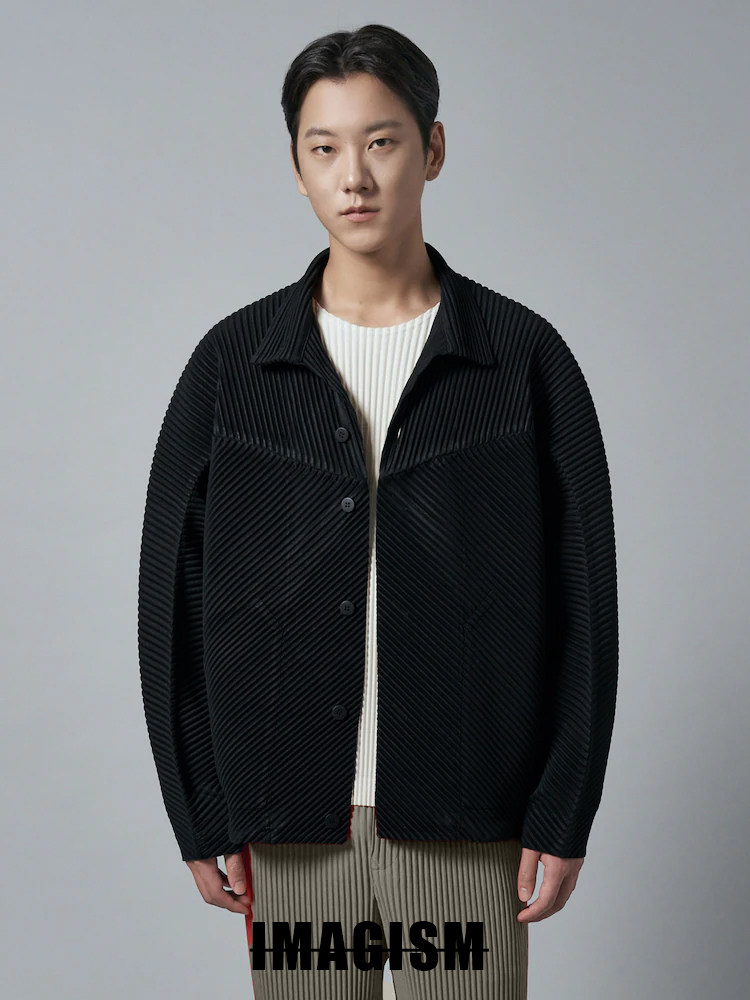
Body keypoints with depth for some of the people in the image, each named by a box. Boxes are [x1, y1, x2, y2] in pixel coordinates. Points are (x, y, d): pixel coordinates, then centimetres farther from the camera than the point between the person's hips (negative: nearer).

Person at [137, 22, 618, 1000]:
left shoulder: (525, 358, -1)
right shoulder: (234, 362, 2)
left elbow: (582, 599, 0)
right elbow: (173, 594, 4)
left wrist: (564, 814, -4)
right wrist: (199, 812, 1)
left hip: (465, 819, -1)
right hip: (292, 821, 1)